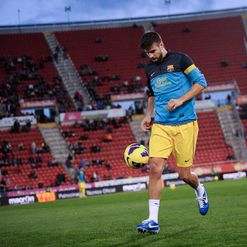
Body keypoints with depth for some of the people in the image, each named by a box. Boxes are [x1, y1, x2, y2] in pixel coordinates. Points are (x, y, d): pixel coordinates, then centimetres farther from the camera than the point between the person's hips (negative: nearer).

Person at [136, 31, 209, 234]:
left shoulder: (180, 60, -2)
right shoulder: (150, 69, 15)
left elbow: (201, 83, -3)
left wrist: (181, 100, -15)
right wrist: (148, 115, 15)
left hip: (184, 124, -4)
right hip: (160, 126, 4)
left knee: (185, 175, 1)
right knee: (155, 167, -14)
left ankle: (200, 191, 38)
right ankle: (153, 220, -14)